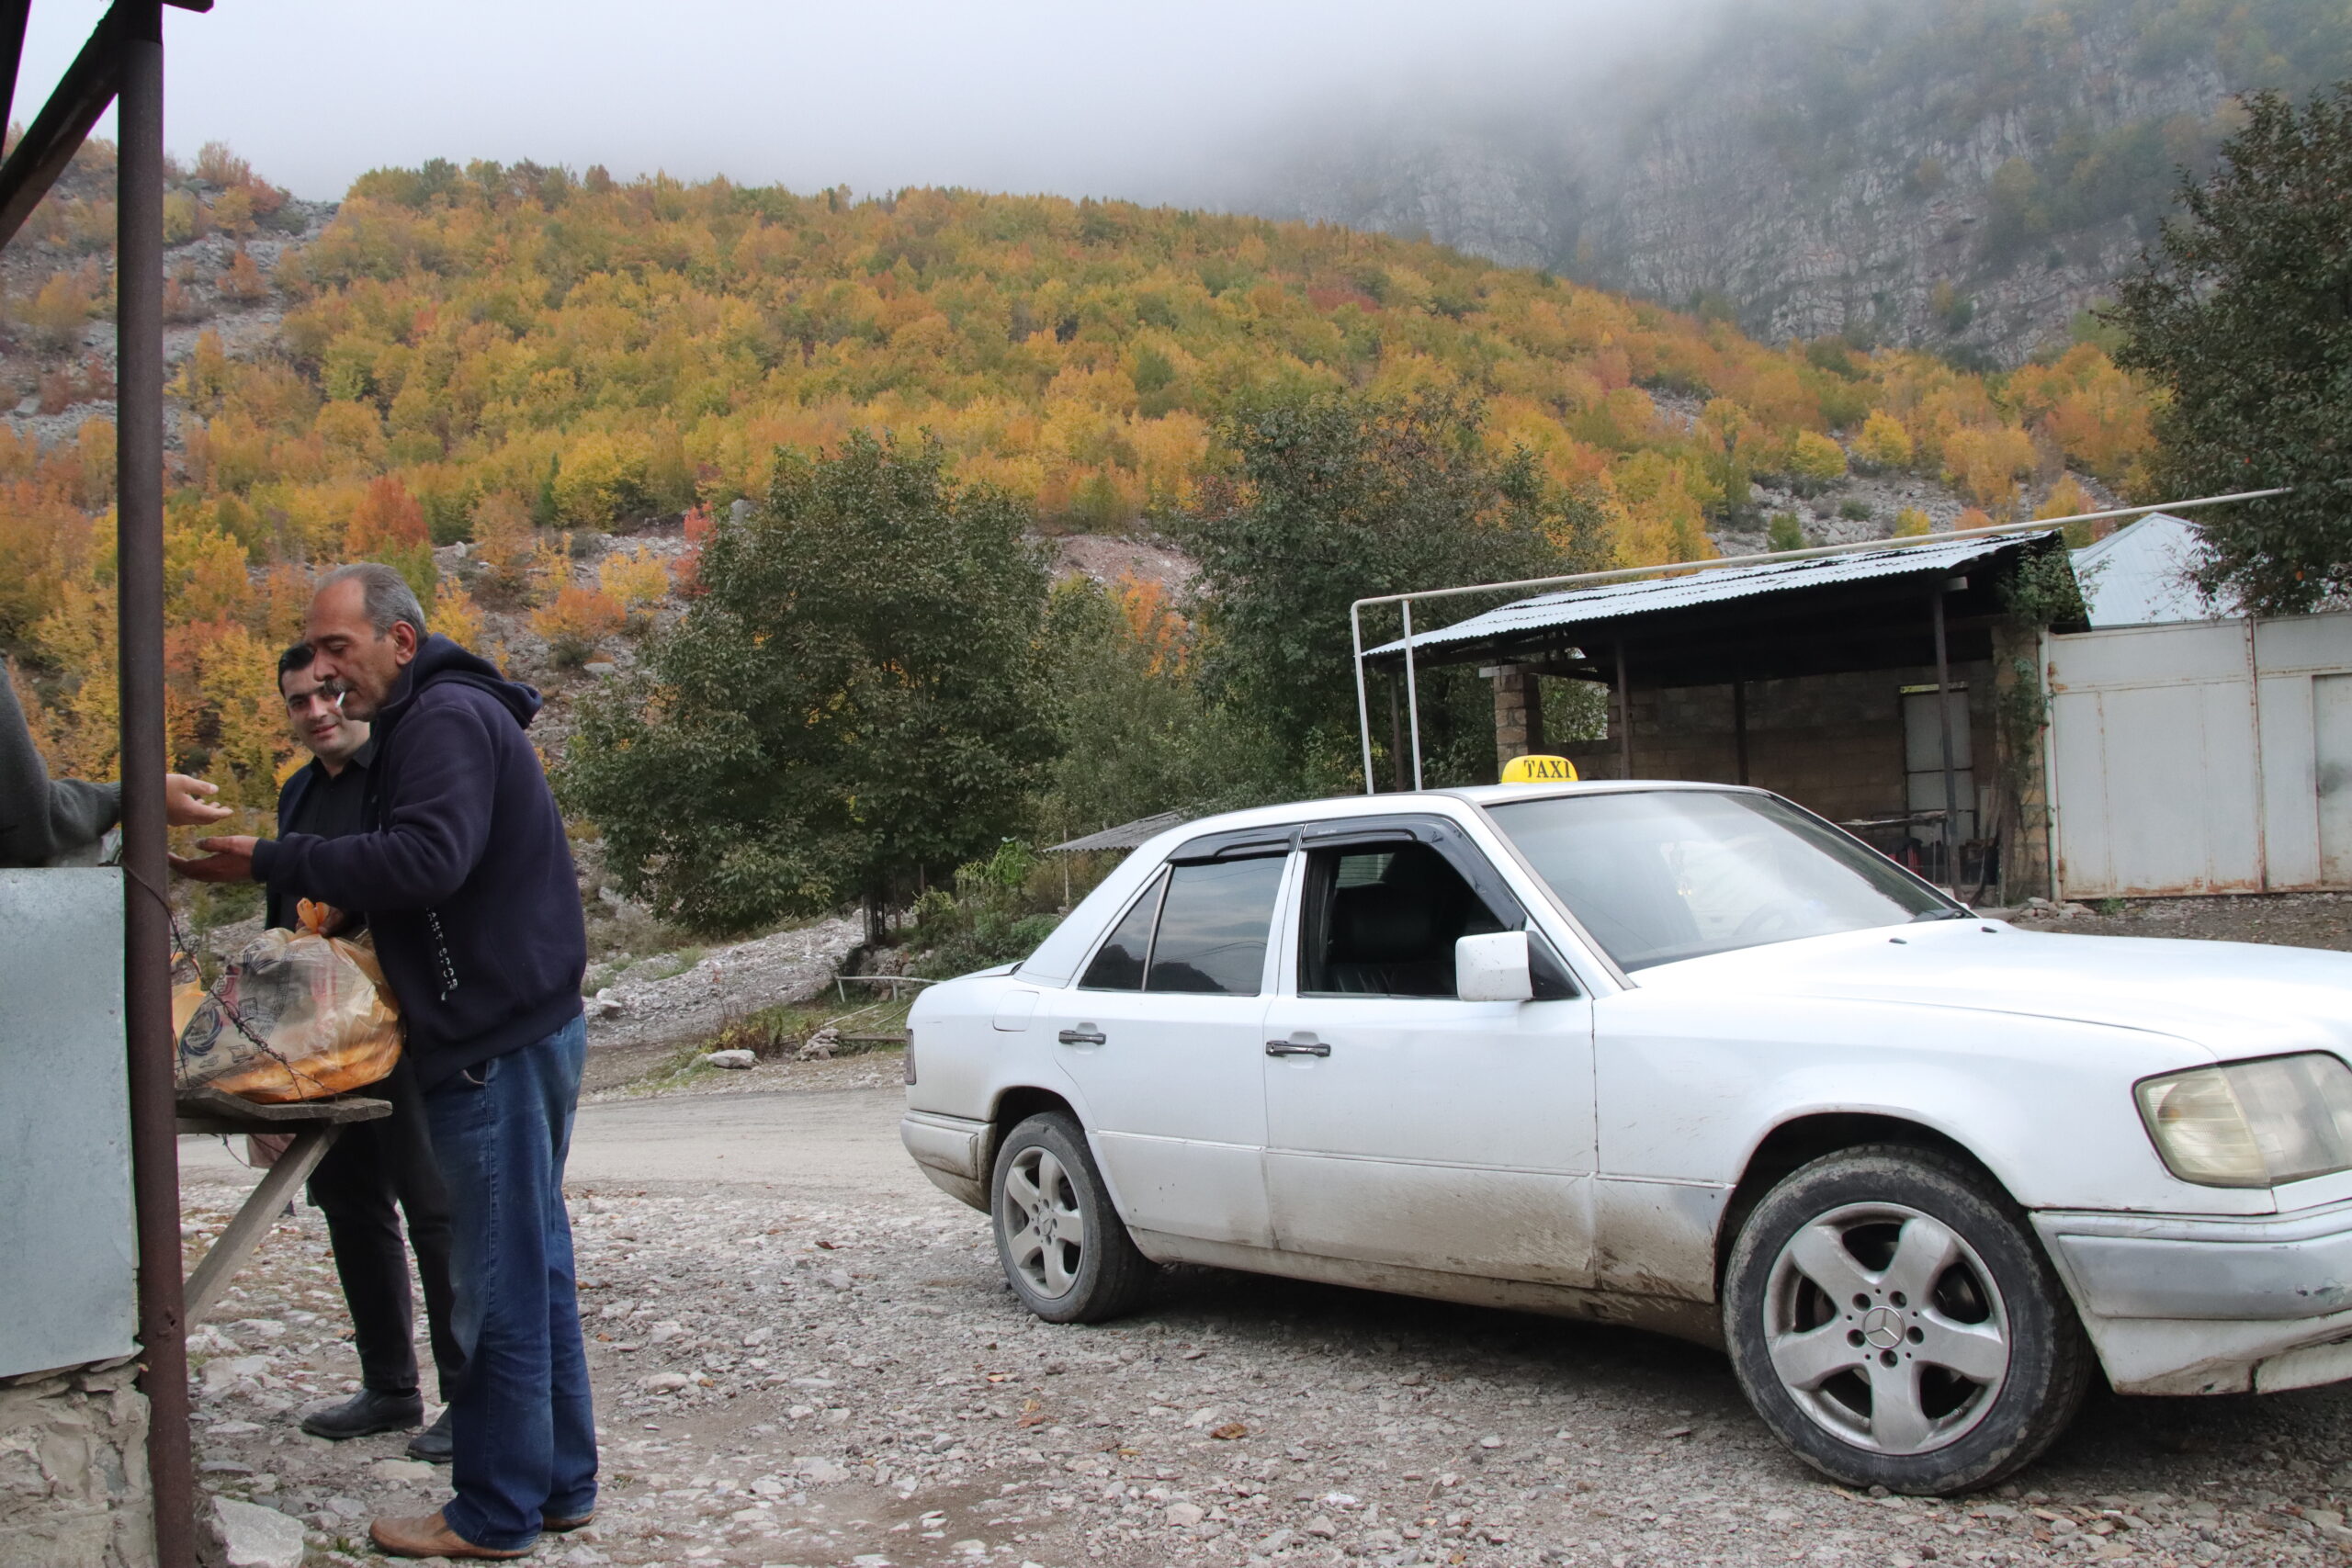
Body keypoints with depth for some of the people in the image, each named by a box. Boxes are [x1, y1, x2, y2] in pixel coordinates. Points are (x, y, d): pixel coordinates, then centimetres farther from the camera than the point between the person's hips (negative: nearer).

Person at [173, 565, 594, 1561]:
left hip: (497, 1042, -11)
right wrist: (333, 907, 13)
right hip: (519, 1030, 11)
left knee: (500, 1280, -2)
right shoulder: (434, 718, 20)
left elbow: (429, 859, -27)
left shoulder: (447, 718, -13)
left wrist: (275, 864, -22)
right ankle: (559, 1486, 25)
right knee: (533, 1265, 15)